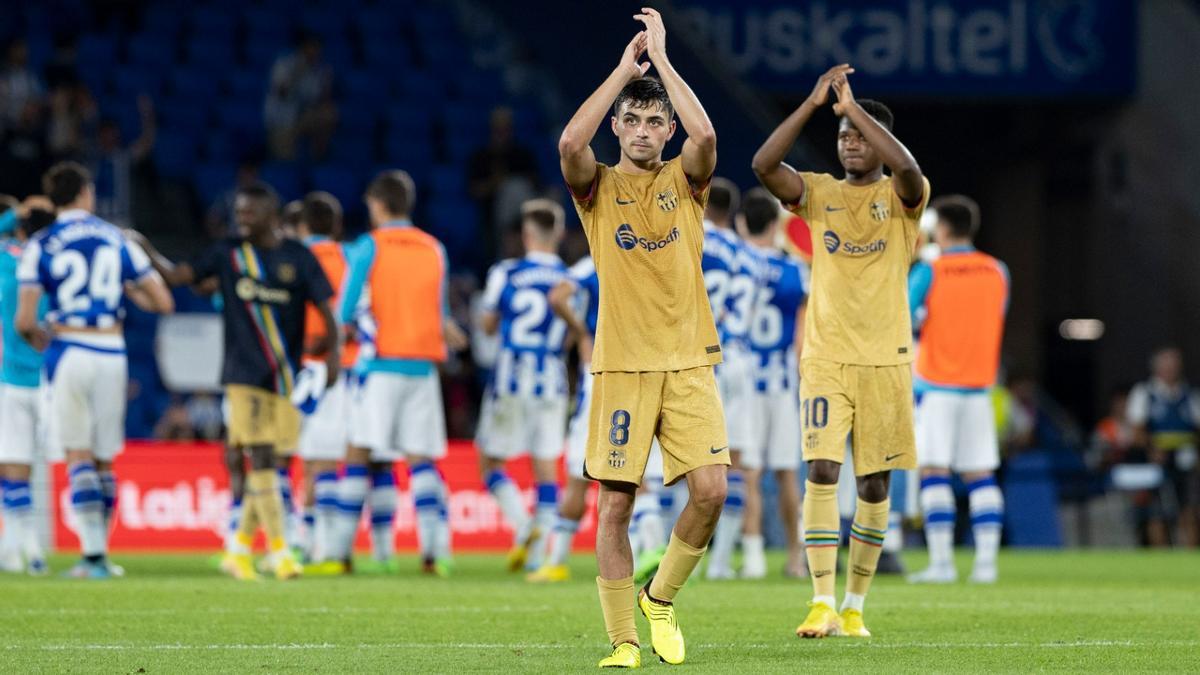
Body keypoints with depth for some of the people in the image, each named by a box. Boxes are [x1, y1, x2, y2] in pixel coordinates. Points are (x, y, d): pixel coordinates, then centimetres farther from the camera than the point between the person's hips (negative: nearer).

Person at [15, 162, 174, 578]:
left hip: (69, 352, -2)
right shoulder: (117, 240, 6)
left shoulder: (40, 247, -1)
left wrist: (38, 340, 16)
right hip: (112, 354, 2)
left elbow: (25, 322, -6)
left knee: (79, 455, 1)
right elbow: (163, 303, 7)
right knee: (104, 460, 11)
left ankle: (93, 553, -10)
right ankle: (98, 553, 12)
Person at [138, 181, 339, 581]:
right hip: (244, 375, -1)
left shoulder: (298, 258, 4)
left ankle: (240, 548, 17)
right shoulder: (229, 254, 5)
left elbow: (325, 308, 2)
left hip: (285, 378, 1)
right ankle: (278, 549, -8)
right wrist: (147, 252, -10)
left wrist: (332, 352, -12)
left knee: (263, 464, 5)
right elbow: (179, 276, 3)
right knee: (260, 459, -10)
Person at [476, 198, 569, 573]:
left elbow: (488, 326, 6)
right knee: (546, 466, 8)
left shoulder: (506, 274, -5)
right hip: (552, 383, 2)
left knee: (491, 462, 9)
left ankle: (524, 526, -14)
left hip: (511, 379, -2)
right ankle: (537, 555, 3)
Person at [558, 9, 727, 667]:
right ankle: (623, 642, 3)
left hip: (688, 363, 1)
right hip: (621, 365, -1)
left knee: (710, 489, -12)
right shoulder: (598, 188, 5)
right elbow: (570, 143, -17)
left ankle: (660, 598, 12)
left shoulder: (683, 182, 8)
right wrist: (625, 68, -11)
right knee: (615, 503, -4)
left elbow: (704, 136, -14)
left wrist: (661, 57, -9)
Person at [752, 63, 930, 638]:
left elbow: (907, 168, -24)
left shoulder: (900, 197, 1)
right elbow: (764, 164, -11)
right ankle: (822, 602, -17)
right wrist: (814, 103, -17)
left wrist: (854, 107, -21)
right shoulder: (818, 193, 7)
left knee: (874, 484, 5)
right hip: (824, 358, 0)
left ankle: (855, 606, 17)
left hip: (885, 359, 0)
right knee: (821, 471, -13)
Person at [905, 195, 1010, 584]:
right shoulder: (998, 272, 5)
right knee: (980, 475, 6)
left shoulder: (928, 273, -8)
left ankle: (941, 562, -11)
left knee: (934, 472, -4)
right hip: (979, 387, 4)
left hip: (936, 387, -4)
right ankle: (986, 561, 0)